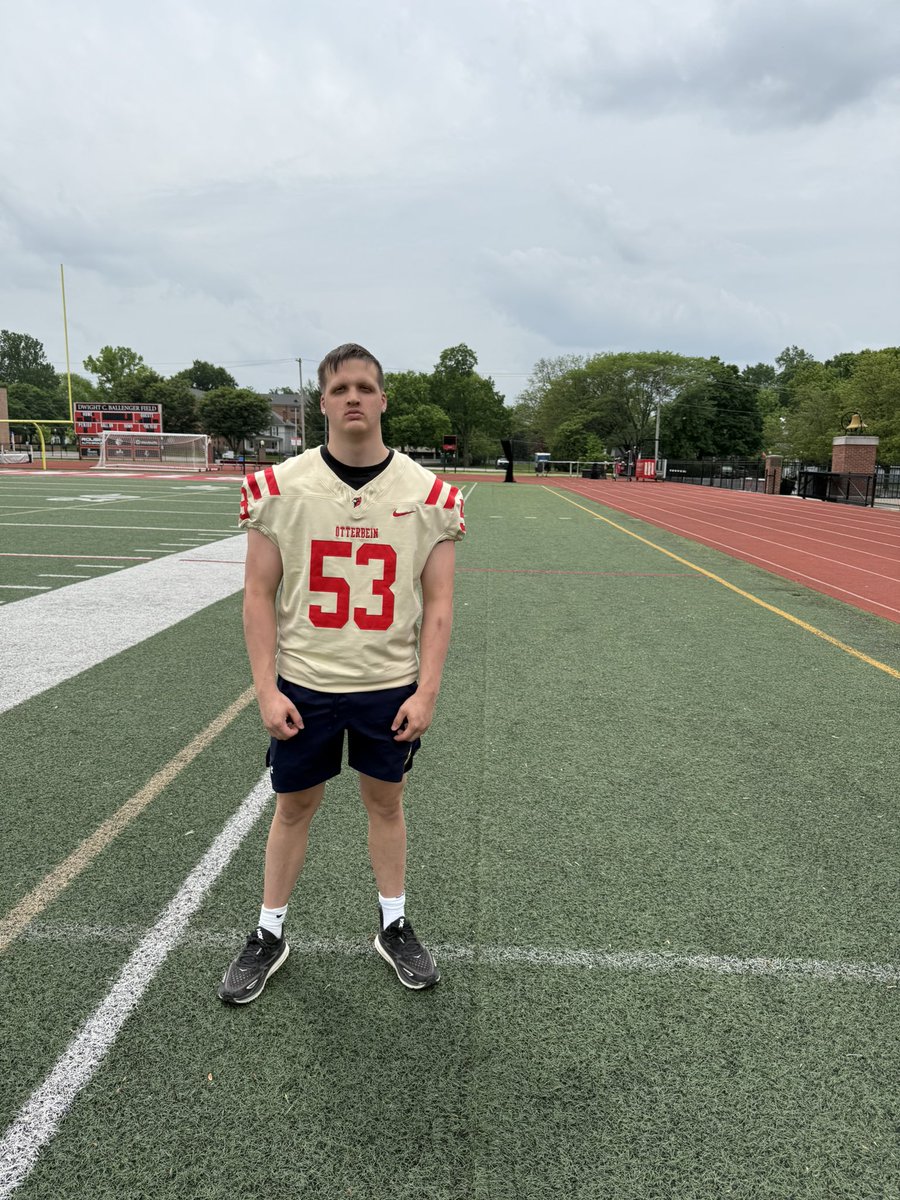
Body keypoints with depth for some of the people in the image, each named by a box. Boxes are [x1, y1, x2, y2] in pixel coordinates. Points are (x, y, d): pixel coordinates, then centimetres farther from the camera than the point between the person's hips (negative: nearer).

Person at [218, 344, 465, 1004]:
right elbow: (259, 595, -3)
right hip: (303, 686, 0)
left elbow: (437, 604, -2)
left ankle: (394, 927, 36)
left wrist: (426, 691, -8)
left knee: (386, 801, 16)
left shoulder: (428, 494, -5)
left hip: (391, 688, 1)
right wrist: (267, 689, -8)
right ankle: (270, 935, 34)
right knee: (294, 806, 14)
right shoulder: (281, 487, -6)